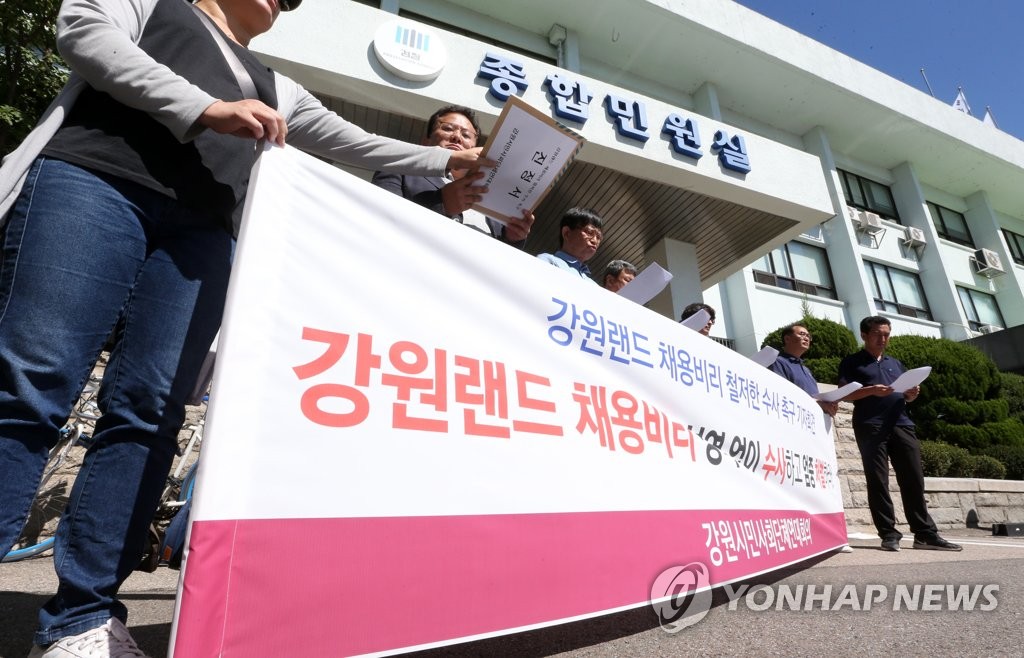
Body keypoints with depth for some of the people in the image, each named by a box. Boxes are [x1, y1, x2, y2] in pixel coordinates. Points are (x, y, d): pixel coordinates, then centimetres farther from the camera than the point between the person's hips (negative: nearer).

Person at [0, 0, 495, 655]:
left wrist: (446, 160, 33)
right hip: (91, 179, -2)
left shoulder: (276, 88, 34)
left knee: (149, 412, -11)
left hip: (201, 231, 3)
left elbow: (356, 143, 32)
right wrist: (206, 108, -8)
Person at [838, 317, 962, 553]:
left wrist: (912, 394, 1)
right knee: (878, 481, -4)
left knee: (914, 480, 2)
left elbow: (906, 396, 25)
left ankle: (925, 533, 9)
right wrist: (871, 390, -19)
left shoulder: (896, 363, 25)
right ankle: (889, 534, -1)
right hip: (871, 427, -5)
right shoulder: (852, 363, 8)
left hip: (901, 425, 5)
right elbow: (844, 394, -3)